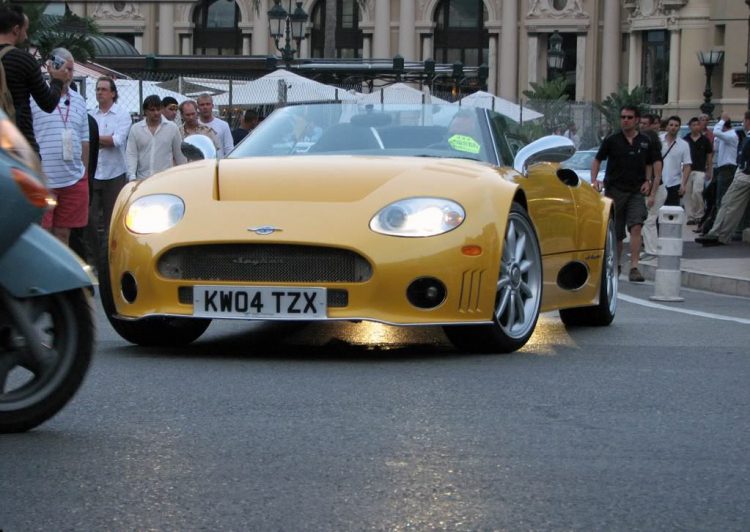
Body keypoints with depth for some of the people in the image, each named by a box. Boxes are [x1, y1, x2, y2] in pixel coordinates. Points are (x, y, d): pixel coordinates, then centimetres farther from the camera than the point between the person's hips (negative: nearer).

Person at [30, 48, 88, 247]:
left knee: (63, 234, 10)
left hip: (74, 179, 6)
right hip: (42, 181, -6)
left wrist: (85, 175, 18)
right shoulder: (34, 97, -4)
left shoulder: (78, 101, 16)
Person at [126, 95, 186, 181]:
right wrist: (132, 177, -12)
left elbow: (180, 154, 9)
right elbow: (131, 154, 1)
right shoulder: (135, 129, 4)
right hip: (142, 180, 1)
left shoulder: (172, 128, 3)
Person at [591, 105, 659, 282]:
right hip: (614, 190, 0)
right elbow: (597, 160, 7)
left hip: (636, 191, 0)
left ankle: (634, 267, -22)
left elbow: (649, 164, 19)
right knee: (616, 233, 8)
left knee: (636, 227, -18)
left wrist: (647, 181, 3)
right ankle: (616, 265, 30)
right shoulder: (612, 140, 1)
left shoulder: (645, 142, 7)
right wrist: (594, 180, -6)